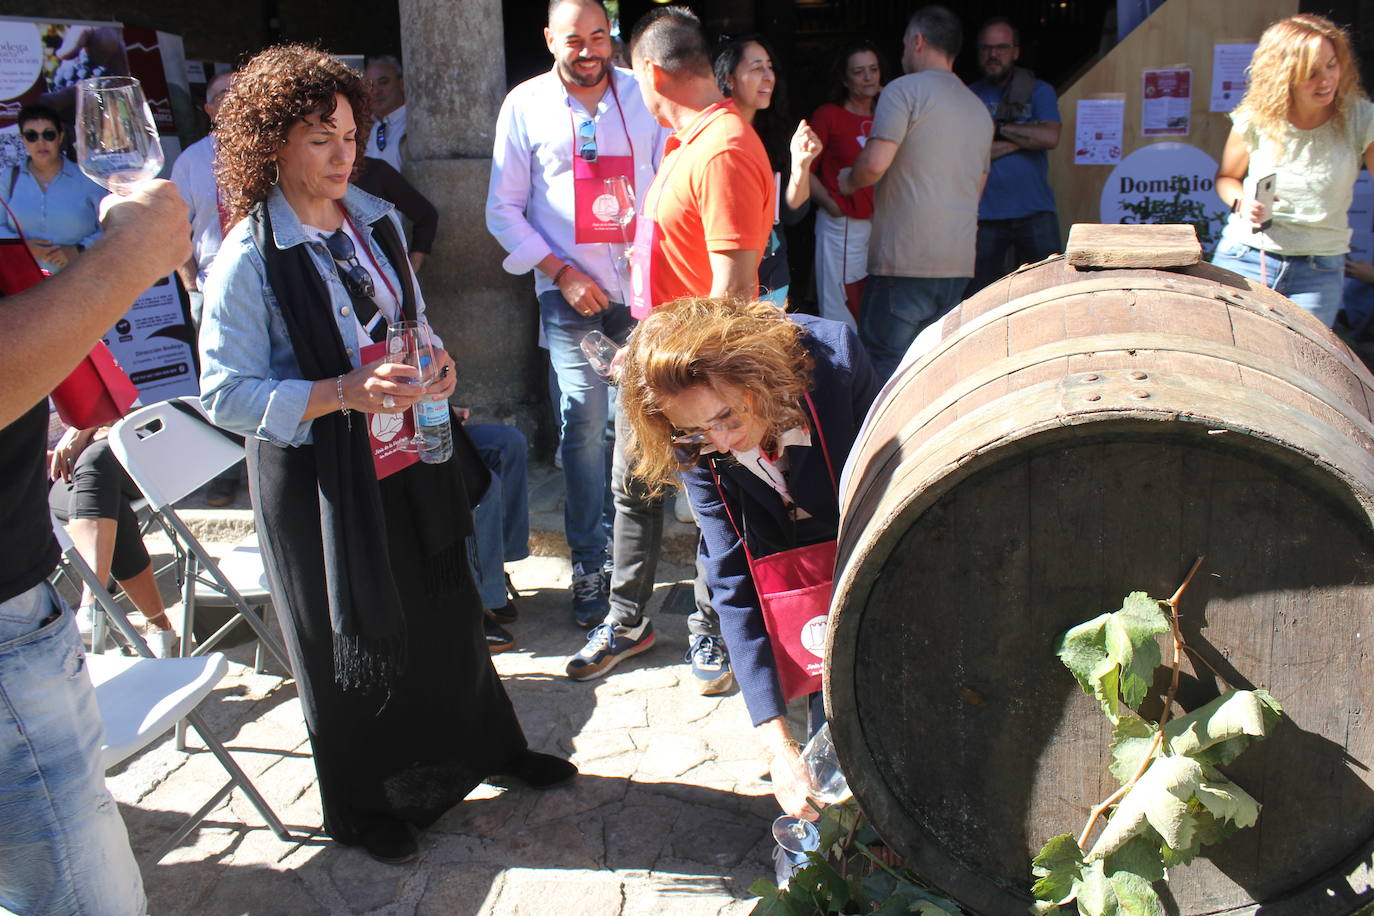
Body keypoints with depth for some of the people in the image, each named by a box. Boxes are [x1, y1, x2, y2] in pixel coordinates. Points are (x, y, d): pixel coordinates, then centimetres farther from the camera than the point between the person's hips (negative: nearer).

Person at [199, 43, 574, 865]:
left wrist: (438, 361, -5)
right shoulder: (250, 259, -17)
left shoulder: (378, 221, 4)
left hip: (410, 457, 6)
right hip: (320, 478, -6)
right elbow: (226, 393, -18)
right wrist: (342, 392, -29)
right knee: (353, 643, 10)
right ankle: (361, 806, 34)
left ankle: (488, 746, 43)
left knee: (450, 609, 19)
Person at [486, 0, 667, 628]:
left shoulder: (644, 95, 4)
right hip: (570, 293, -1)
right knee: (584, 426, -4)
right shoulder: (525, 105, 2)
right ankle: (589, 565, 8)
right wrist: (562, 273, -6)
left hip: (643, 287, 2)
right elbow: (504, 210, 4)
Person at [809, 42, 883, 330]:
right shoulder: (829, 115, 1)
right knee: (841, 315, -3)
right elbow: (805, 169, -2)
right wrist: (831, 205, -8)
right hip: (842, 227, -4)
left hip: (882, 225, 5)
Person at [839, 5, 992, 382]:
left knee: (883, 365, -3)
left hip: (906, 259, -7)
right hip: (959, 262, 8)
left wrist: (849, 181, 3)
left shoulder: (905, 90, -5)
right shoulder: (979, 108, 19)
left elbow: (875, 163, -16)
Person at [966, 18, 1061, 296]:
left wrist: (996, 128, -7)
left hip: (1034, 211, 0)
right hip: (984, 214, 0)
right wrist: (1023, 138, -8)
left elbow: (1050, 137, -8)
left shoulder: (1038, 91, 9)